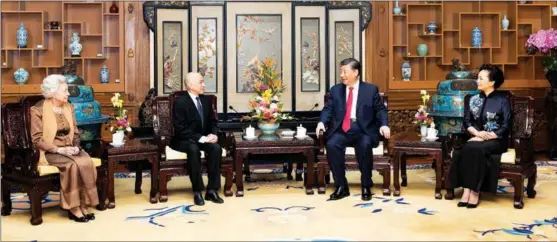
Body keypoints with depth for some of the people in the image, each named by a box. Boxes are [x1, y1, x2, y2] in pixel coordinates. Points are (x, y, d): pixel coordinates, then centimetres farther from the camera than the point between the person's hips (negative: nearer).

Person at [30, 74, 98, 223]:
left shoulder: (69, 108, 10)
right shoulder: (38, 110, -7)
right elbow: (37, 139, -11)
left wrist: (76, 147, -7)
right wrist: (59, 150, -21)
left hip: (69, 148, 5)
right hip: (50, 152, -5)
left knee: (87, 162, -27)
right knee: (73, 164, -34)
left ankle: (83, 205, -20)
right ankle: (74, 208, -23)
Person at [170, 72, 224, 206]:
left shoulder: (206, 100, 7)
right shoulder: (180, 102, -13)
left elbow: (213, 122, 13)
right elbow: (181, 130, -19)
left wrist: (212, 134, -9)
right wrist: (202, 138, -25)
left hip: (204, 138, 5)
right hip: (183, 140, -5)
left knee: (216, 148, -26)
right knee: (194, 149, -38)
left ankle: (211, 190, -21)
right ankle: (197, 191, -27)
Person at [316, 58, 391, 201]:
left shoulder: (371, 89, 8)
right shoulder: (335, 90, 14)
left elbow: (380, 109, 6)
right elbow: (328, 109, 9)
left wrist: (384, 125, -13)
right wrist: (322, 122, -11)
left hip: (362, 132, -2)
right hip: (341, 131, 2)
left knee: (365, 145, -35)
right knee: (331, 145, -30)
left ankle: (366, 186, -17)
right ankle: (341, 187, -19)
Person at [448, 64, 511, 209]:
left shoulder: (502, 100, -1)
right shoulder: (473, 99, 12)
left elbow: (506, 126, -7)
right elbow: (467, 122, 9)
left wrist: (487, 136, -17)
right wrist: (477, 133, -12)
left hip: (496, 140, -4)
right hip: (477, 138, 4)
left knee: (475, 149, -34)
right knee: (467, 149, -31)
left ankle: (475, 191, -27)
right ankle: (467, 190, -32)